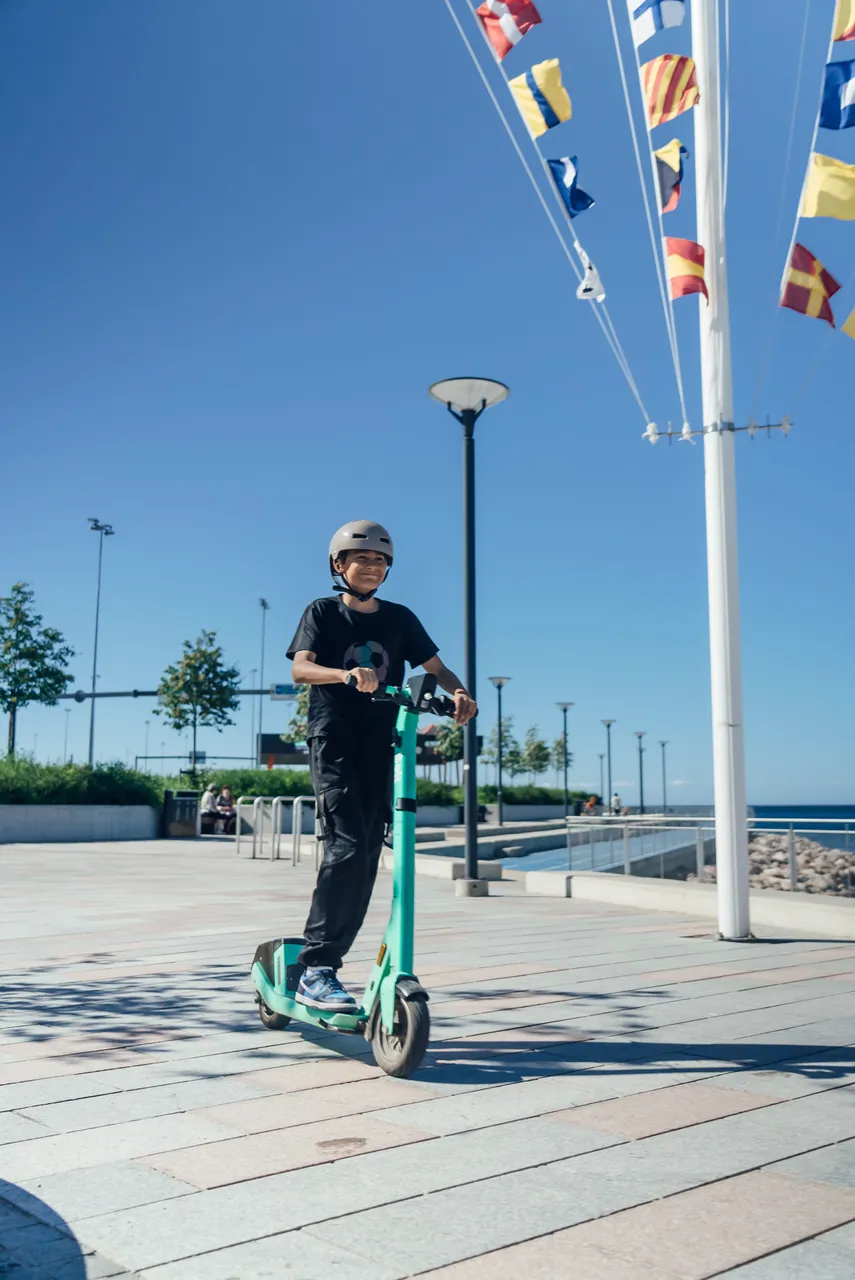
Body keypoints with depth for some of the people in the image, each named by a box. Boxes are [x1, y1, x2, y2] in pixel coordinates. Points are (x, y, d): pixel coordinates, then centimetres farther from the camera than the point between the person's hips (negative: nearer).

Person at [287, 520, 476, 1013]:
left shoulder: (399, 618, 13)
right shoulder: (324, 612, 2)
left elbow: (435, 667, 9)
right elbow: (300, 667, -14)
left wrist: (459, 692, -14)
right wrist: (346, 674, -34)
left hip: (379, 748, 5)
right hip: (333, 744, -5)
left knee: (368, 856, 3)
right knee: (348, 847, -19)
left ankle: (326, 963, 13)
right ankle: (315, 970, -13)